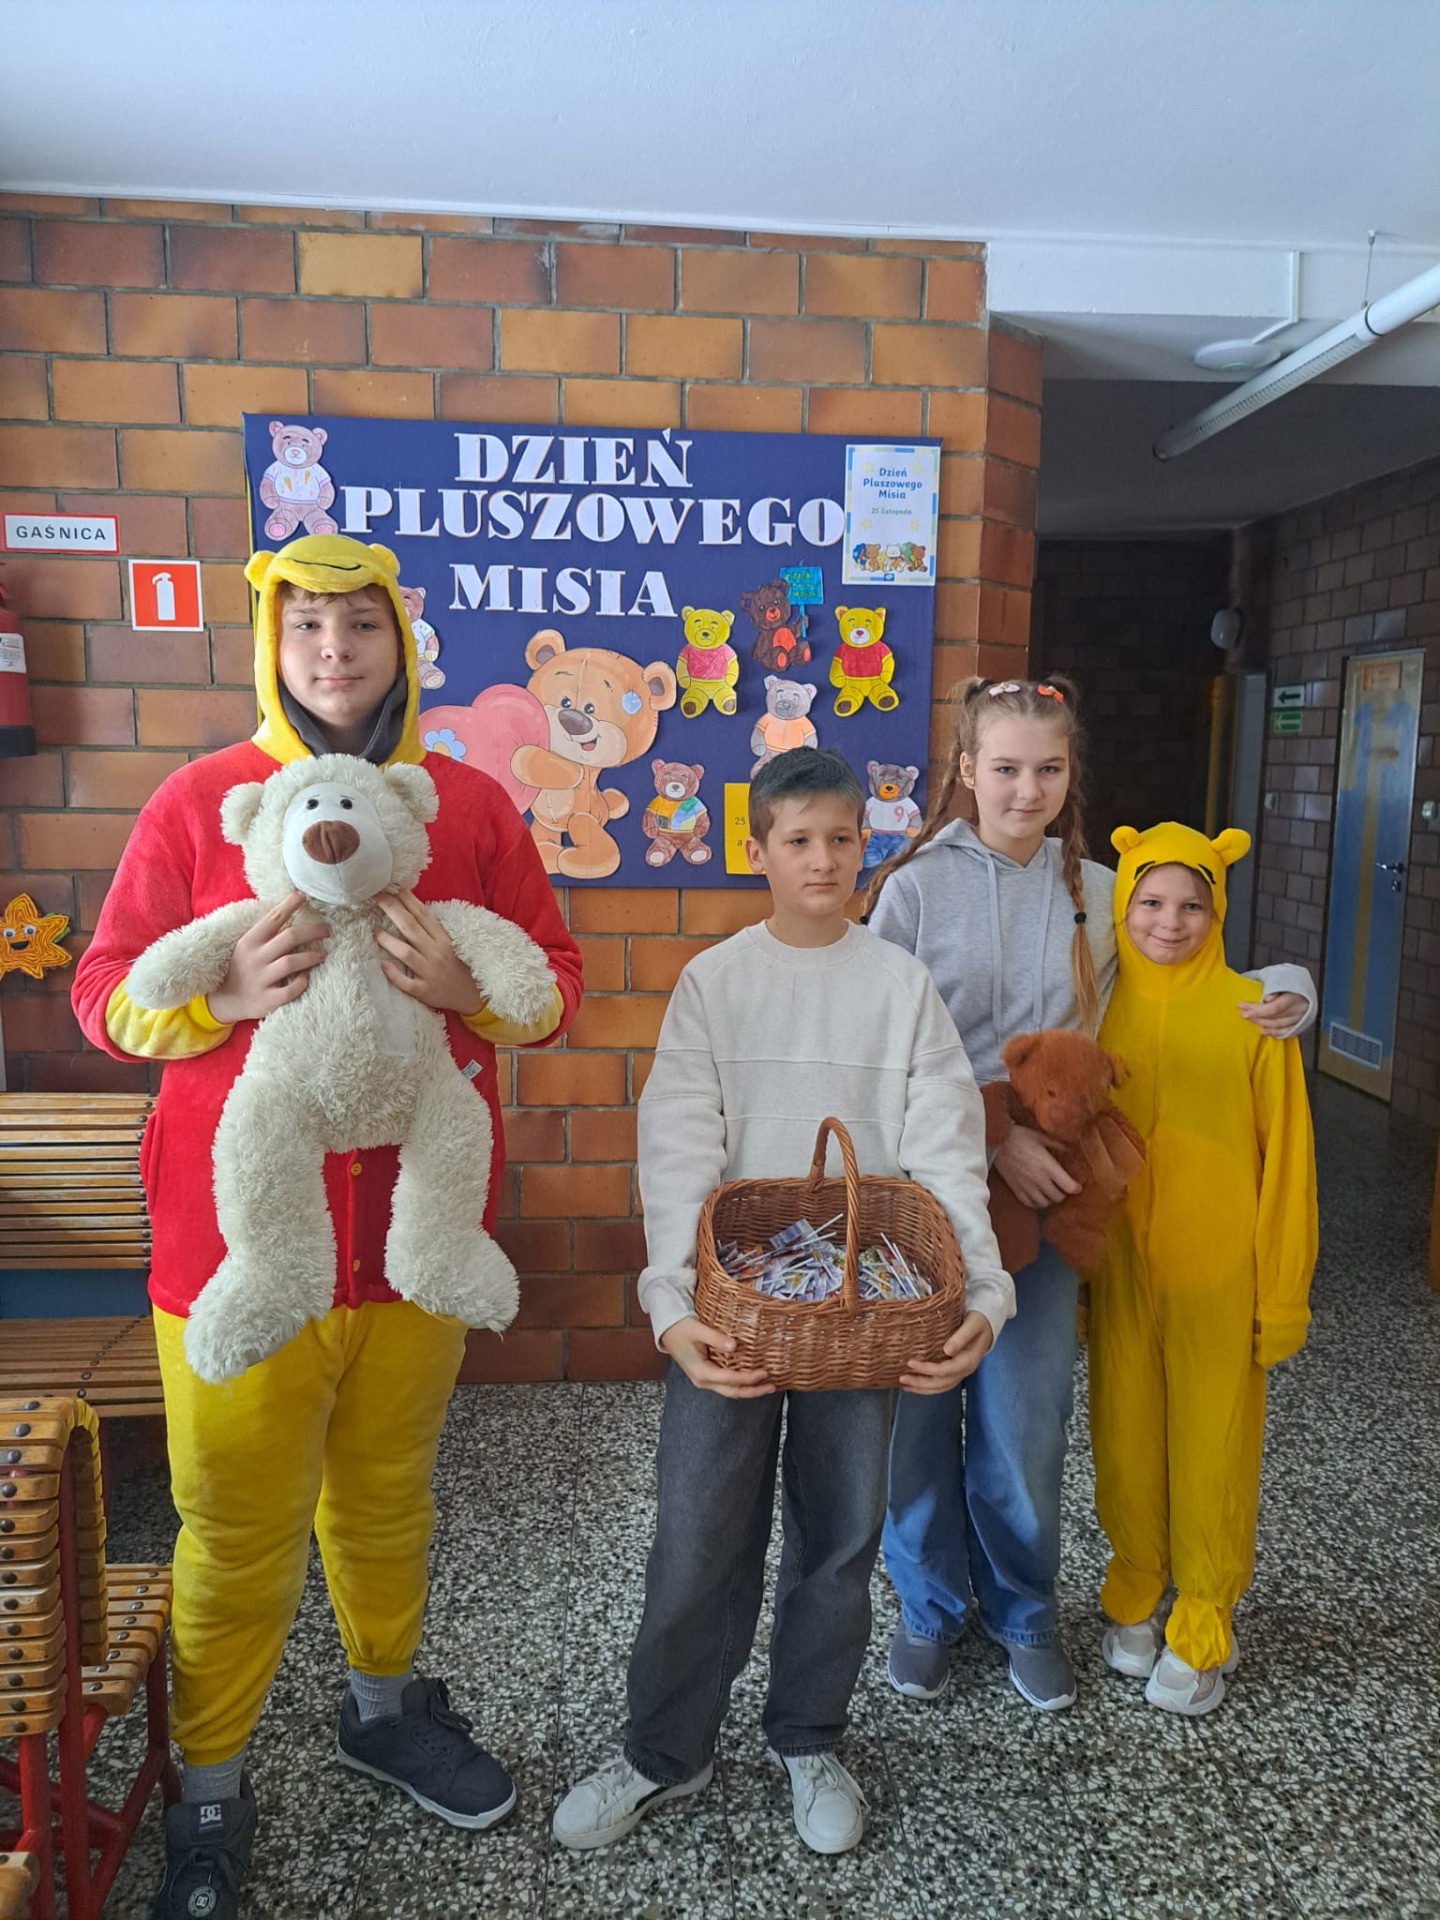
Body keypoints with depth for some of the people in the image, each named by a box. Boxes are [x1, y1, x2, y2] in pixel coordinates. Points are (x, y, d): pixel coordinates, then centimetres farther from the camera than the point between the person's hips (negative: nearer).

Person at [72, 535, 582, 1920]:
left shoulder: (473, 805, 4)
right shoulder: (196, 800, -1)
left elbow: (557, 982, 4)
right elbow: (104, 992, -1)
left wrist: (463, 982, -17)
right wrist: (225, 993, -20)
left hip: (418, 1222, 2)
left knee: (386, 1493, 20)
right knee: (237, 1531, 8)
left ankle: (385, 1703, 45)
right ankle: (210, 1792, 32)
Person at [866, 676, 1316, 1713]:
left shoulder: (1099, 894, 4)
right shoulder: (915, 886, -3)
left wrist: (1284, 989, -5)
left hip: (1041, 1193, 1)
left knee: (1024, 1421, 8)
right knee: (922, 1412, 9)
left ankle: (1023, 1610, 35)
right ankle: (931, 1608, 34)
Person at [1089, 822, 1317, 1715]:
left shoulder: (1253, 1013, -9)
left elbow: (1286, 1160, -6)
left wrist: (1284, 1292, -5)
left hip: (1218, 1275, -2)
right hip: (1119, 1269, 3)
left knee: (1213, 1451, 10)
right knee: (1125, 1442, 15)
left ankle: (1203, 1627, 30)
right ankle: (1136, 1596, 38)